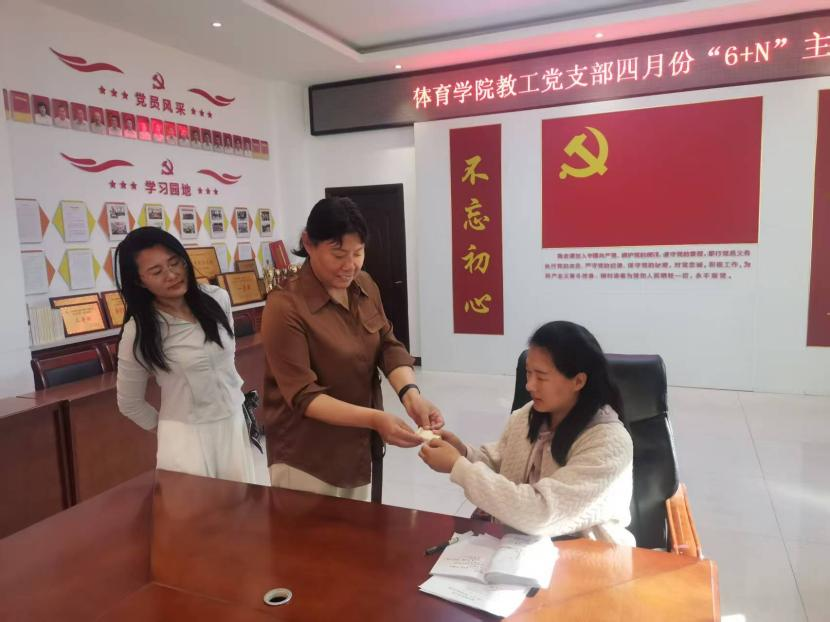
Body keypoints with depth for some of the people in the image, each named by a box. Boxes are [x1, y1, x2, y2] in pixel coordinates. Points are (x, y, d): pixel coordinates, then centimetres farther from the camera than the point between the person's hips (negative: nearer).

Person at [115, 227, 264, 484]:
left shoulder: (217, 299, -3)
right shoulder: (138, 331, -13)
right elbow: (129, 404, 0)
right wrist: (166, 429, 9)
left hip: (238, 422, 4)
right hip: (187, 437, -3)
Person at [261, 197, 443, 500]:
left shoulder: (365, 286, -2)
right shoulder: (285, 307, -21)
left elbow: (389, 345, -1)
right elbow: (303, 396, -22)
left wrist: (410, 393, -21)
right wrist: (374, 419, -33)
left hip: (359, 448, 6)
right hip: (307, 459, -6)